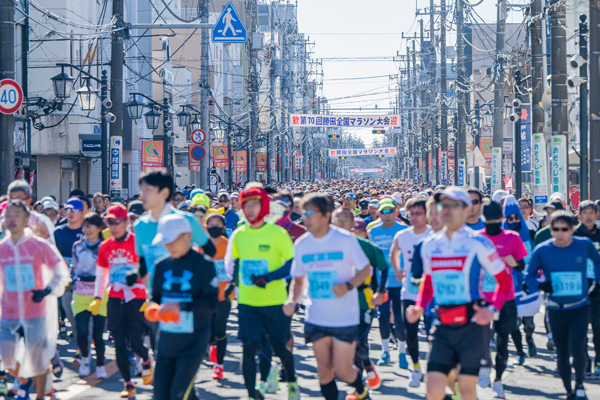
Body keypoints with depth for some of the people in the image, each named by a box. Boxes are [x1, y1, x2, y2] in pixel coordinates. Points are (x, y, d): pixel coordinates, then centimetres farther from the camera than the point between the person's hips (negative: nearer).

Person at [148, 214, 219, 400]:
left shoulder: (204, 265, -8)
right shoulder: (162, 266, 8)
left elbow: (210, 303, -15)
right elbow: (155, 297, 15)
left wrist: (180, 306, -27)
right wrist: (153, 308, -9)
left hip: (193, 342, -6)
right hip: (166, 341, 6)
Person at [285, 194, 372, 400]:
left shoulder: (345, 240, -10)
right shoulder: (301, 244, 1)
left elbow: (366, 269, -3)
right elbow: (298, 279, 12)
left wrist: (348, 286, -20)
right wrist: (292, 300, -6)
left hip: (345, 318, -4)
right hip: (316, 319, 4)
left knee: (342, 370, -2)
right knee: (324, 370, 5)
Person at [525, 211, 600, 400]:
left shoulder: (584, 245, -6)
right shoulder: (542, 250, -8)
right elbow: (529, 277, -2)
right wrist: (541, 285, -21)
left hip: (580, 308, -1)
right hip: (556, 310, 1)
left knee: (577, 349, -17)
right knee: (562, 354, 8)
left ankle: (579, 384, 10)